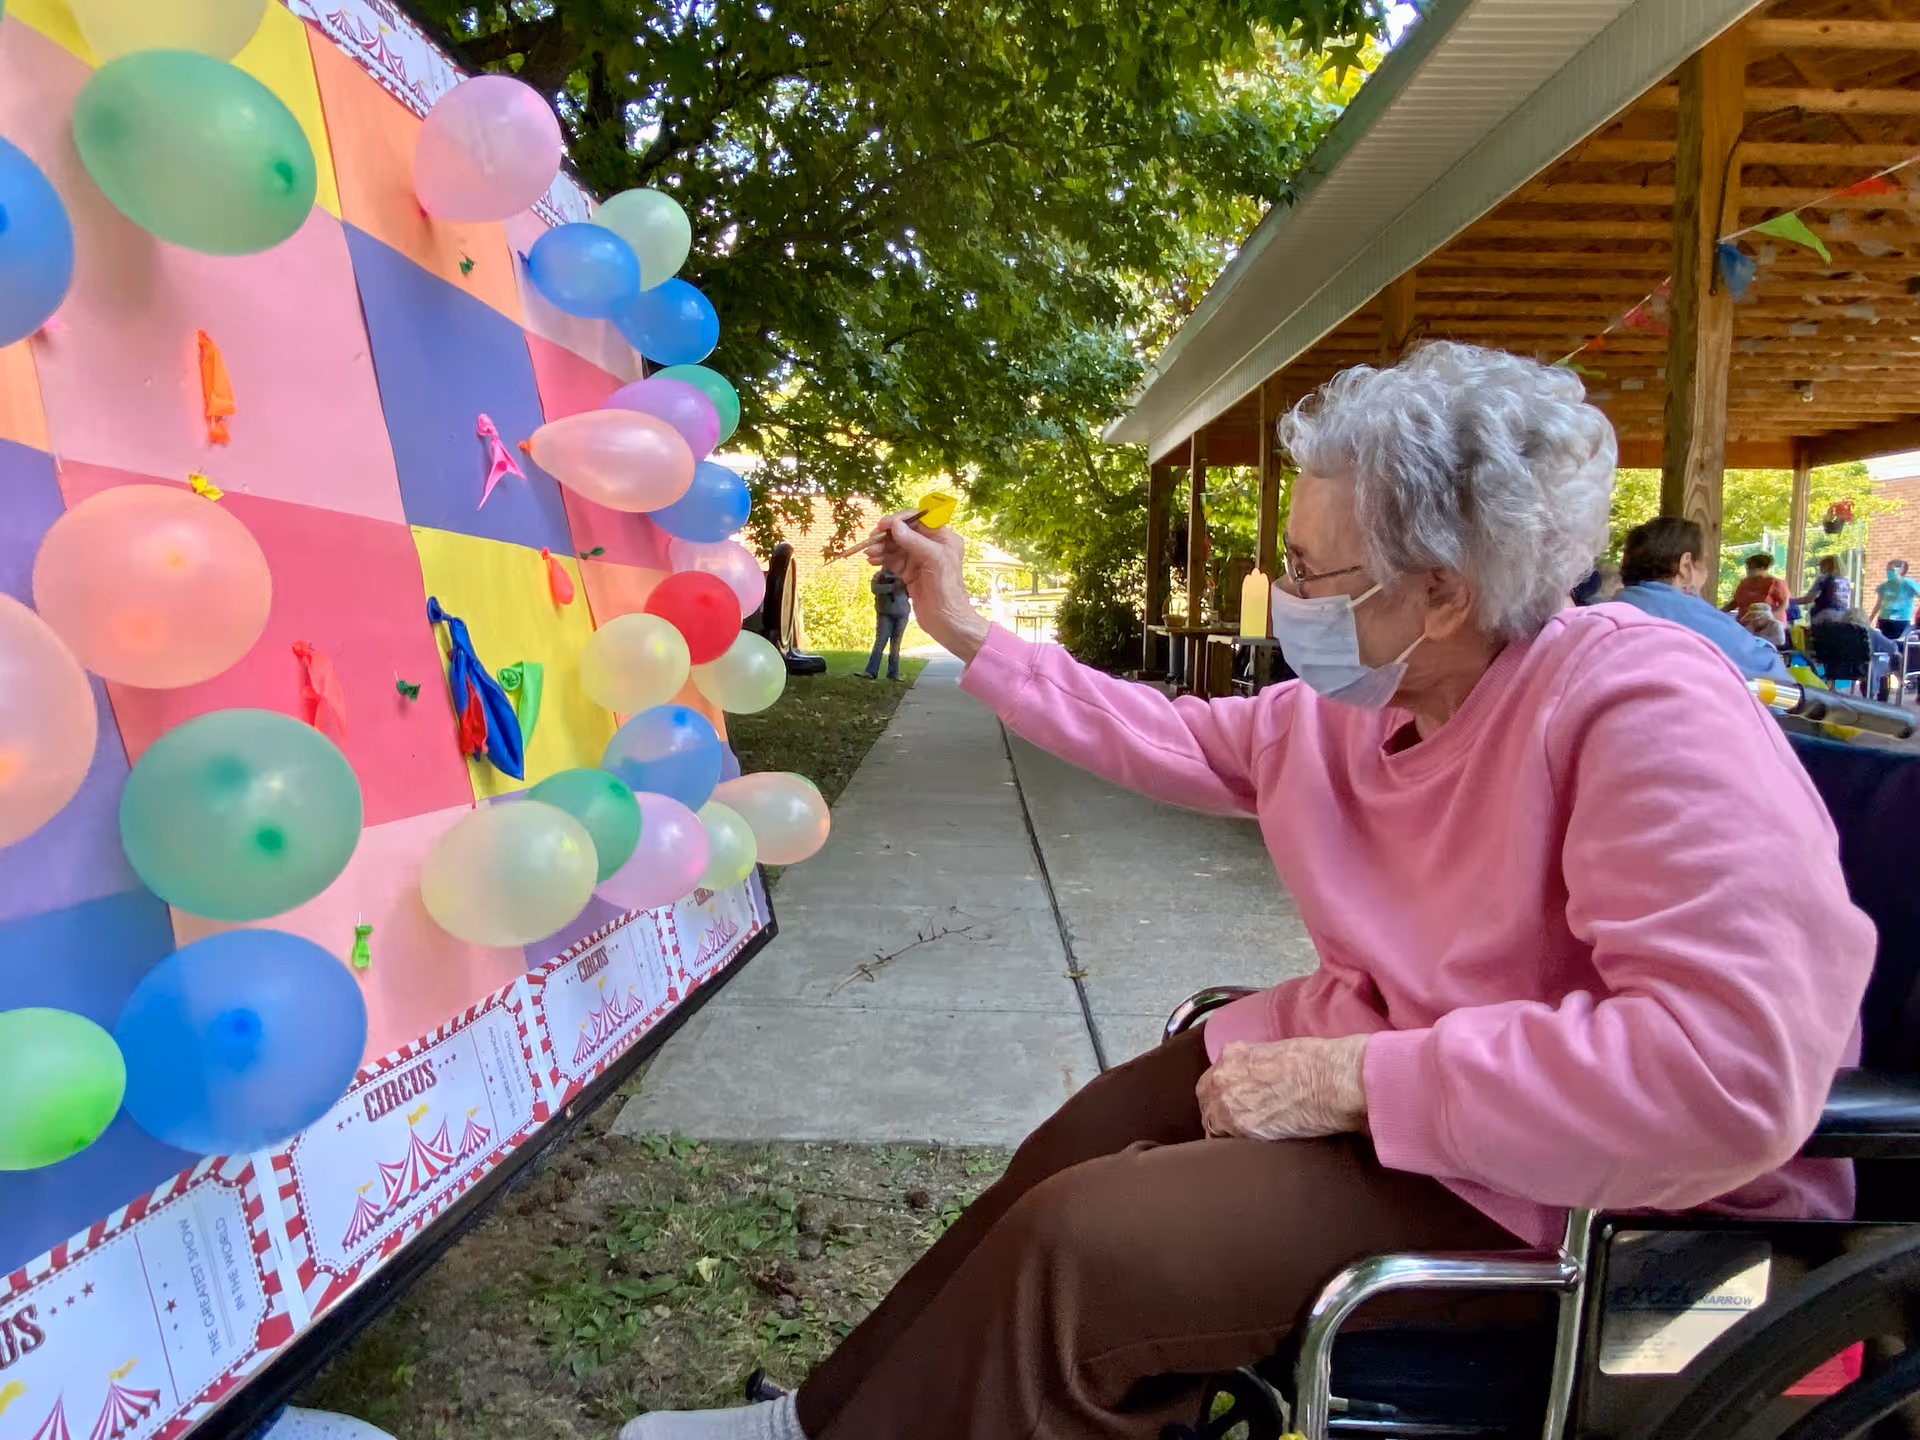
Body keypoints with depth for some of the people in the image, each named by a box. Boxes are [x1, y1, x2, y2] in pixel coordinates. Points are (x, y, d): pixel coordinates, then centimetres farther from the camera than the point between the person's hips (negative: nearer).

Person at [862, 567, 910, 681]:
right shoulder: (879, 575, 4)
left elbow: (911, 593, 6)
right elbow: (875, 589, -14)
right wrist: (893, 586, -22)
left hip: (901, 615, 2)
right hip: (885, 614, -2)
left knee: (895, 645, 4)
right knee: (880, 643, -8)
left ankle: (893, 673, 6)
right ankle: (870, 672, -13)